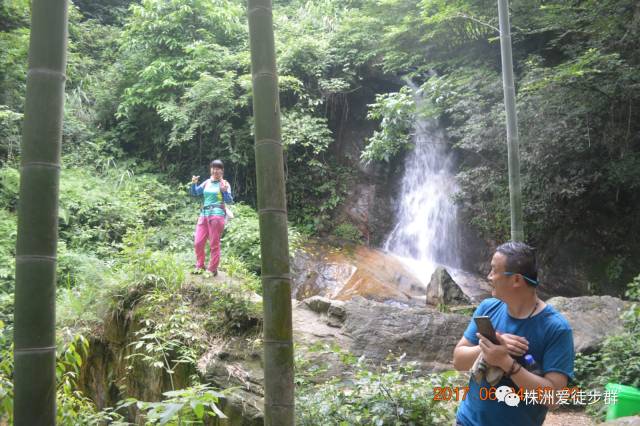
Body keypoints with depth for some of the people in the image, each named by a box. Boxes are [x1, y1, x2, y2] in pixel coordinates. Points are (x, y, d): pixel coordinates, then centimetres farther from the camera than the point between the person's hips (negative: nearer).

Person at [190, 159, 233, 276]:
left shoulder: (224, 184, 1)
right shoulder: (207, 182, 15)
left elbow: (229, 201, -6)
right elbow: (195, 193, 19)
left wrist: (224, 191, -23)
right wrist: (193, 183, 1)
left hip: (217, 215, -5)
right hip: (204, 214, 6)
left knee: (214, 244, -1)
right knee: (198, 242, 4)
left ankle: (212, 269, 7)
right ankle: (200, 266, 18)